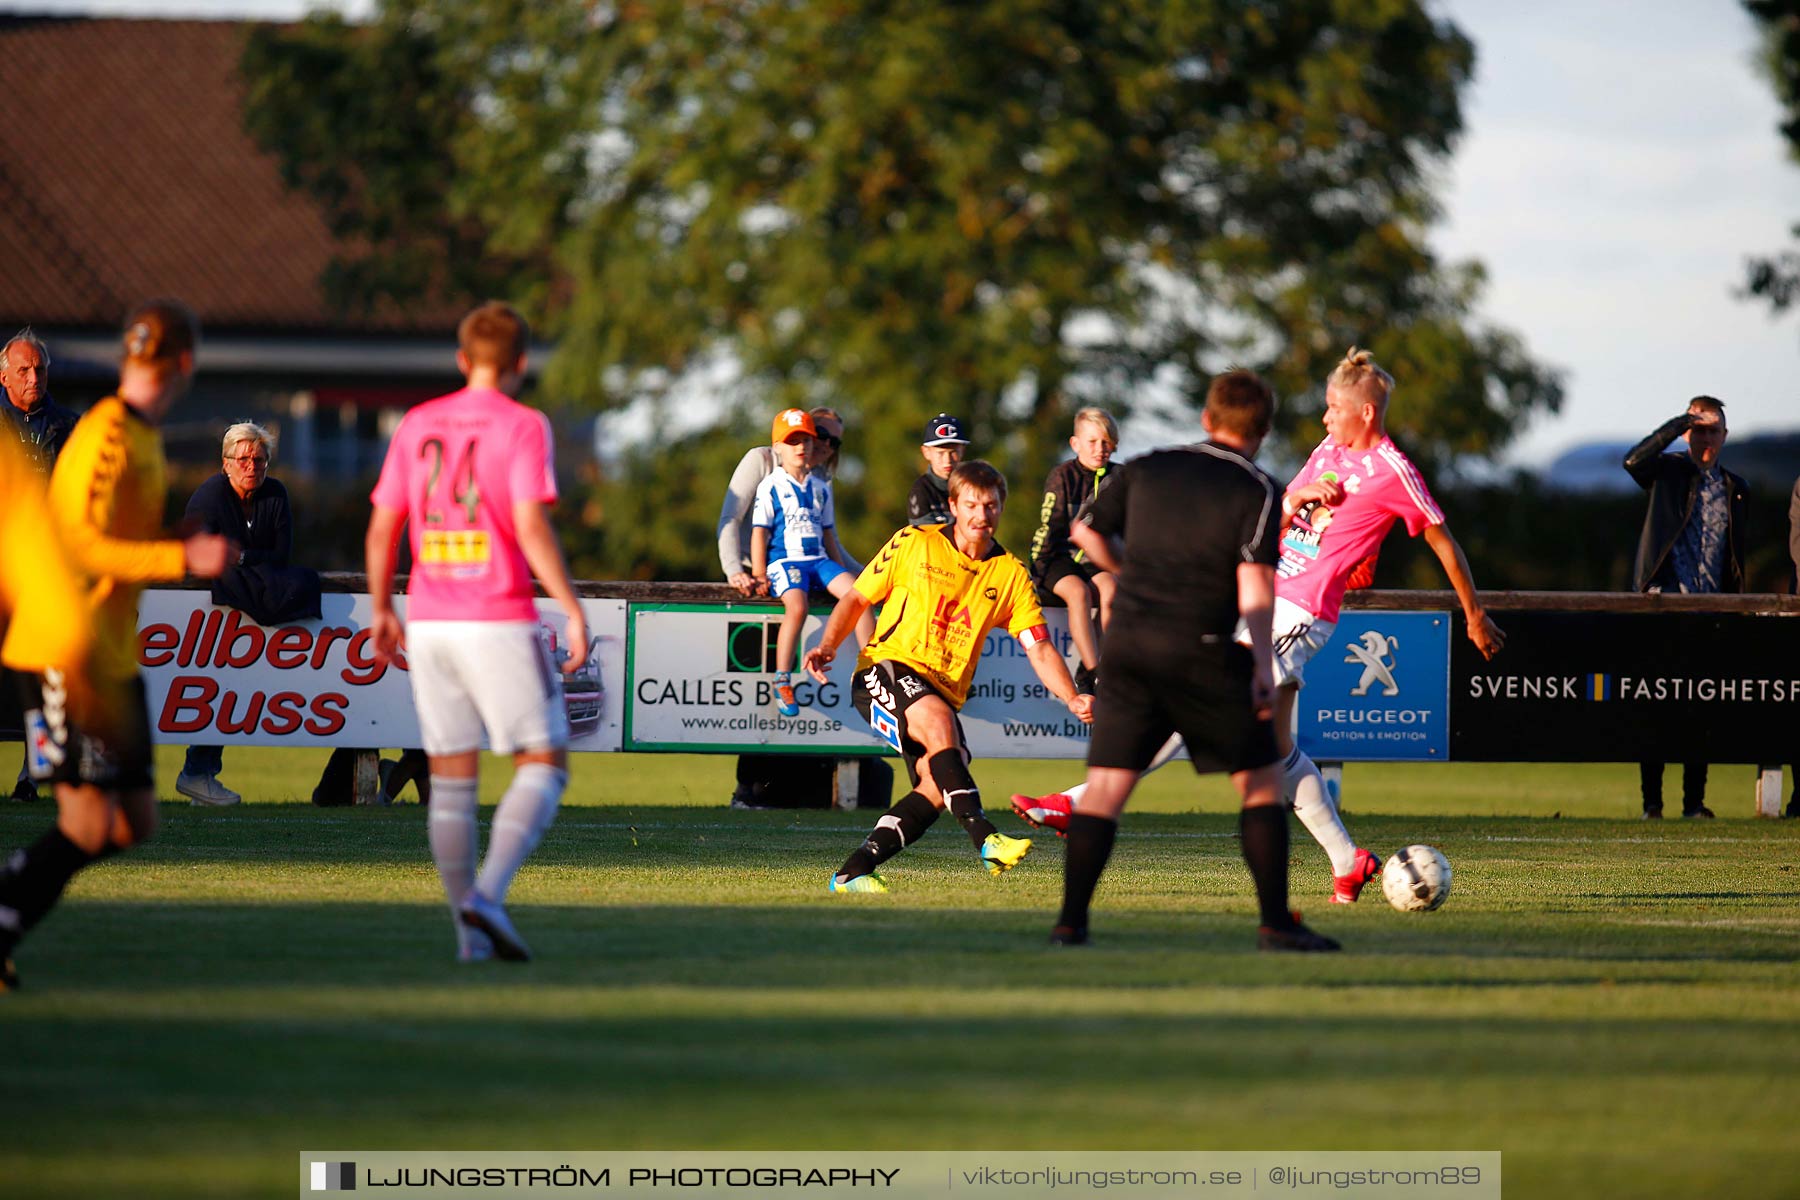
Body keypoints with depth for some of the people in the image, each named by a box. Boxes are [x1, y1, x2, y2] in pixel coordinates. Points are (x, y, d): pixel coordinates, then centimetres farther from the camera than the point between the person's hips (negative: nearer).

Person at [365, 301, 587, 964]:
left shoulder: (417, 426, 9)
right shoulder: (522, 426, -5)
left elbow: (382, 528, 10)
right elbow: (531, 526, -16)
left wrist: (381, 611, 21)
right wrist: (574, 610, -13)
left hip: (430, 624, 5)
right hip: (500, 623, -5)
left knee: (452, 778, 10)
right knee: (544, 768, 1)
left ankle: (470, 932, 8)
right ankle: (489, 895, -19)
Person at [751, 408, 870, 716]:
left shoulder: (820, 489, 18)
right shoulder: (771, 487, 3)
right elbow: (760, 531, -1)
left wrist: (841, 569, 18)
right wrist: (758, 574, -9)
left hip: (819, 560, 5)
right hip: (784, 561, -5)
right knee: (797, 606, -34)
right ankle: (782, 682, -24)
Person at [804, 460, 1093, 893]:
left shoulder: (1010, 574, 7)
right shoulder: (914, 544, 0)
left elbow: (1039, 649, 1)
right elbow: (857, 598, 7)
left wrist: (1072, 699, -15)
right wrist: (828, 645, -10)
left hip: (945, 691, 4)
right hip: (886, 669, -4)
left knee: (938, 786, -20)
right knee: (938, 721, -35)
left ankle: (852, 872, -13)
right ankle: (985, 840, -43)